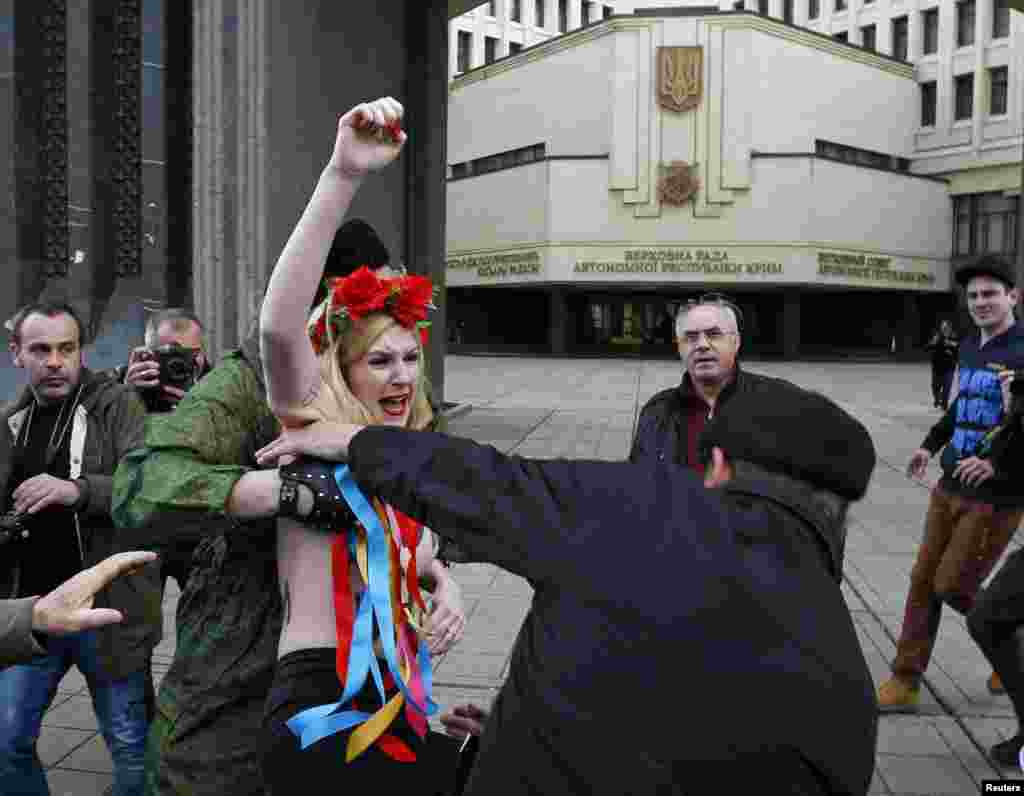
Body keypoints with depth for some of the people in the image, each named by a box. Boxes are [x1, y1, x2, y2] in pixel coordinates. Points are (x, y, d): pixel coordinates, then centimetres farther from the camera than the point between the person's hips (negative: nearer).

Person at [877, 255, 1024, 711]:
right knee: (923, 581, 8)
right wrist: (932, 443, 20)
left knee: (953, 587, 0)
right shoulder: (969, 347, 10)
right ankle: (904, 682, 18)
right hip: (950, 486, 7)